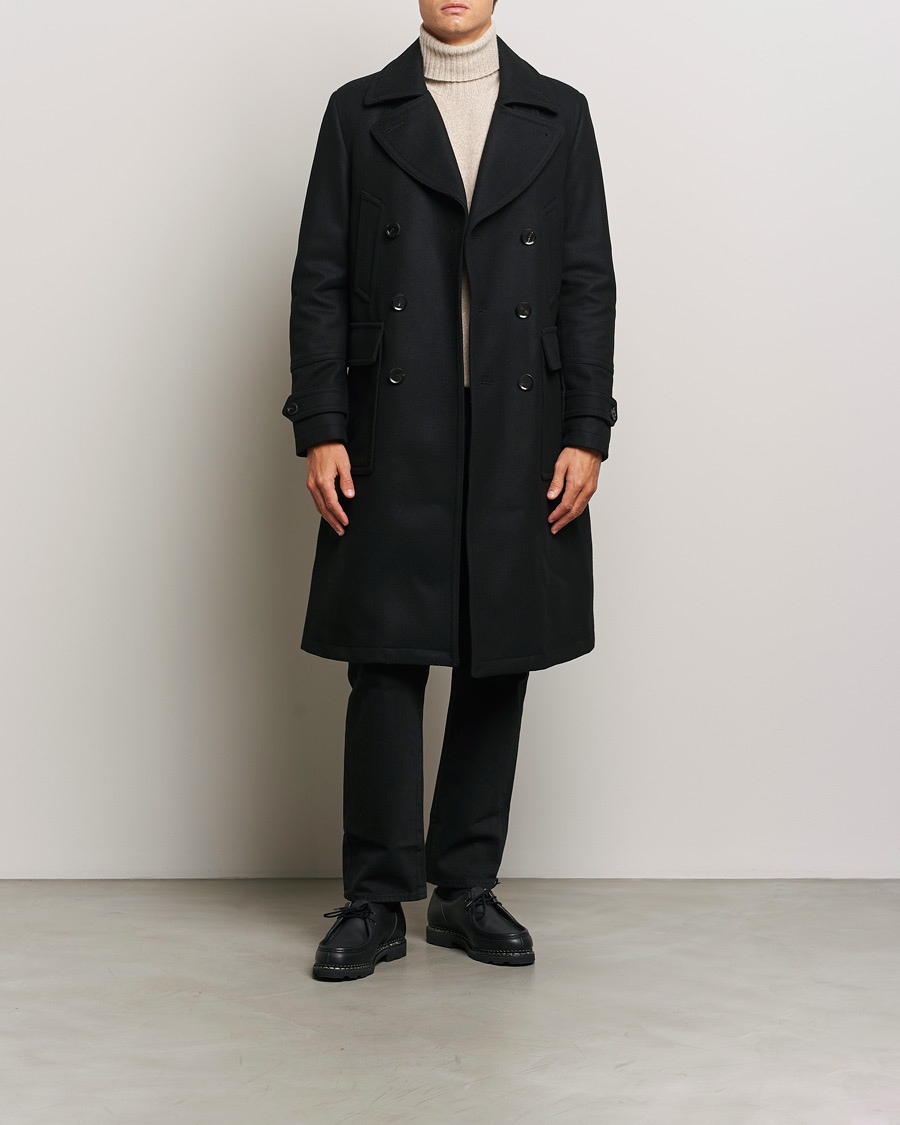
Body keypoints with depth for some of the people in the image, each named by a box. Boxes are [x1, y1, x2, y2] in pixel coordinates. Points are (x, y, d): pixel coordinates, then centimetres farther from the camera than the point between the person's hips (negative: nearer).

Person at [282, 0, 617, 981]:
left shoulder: (559, 115, 11)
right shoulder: (358, 115, 9)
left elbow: (588, 284, 6)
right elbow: (319, 283, 4)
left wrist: (586, 432, -2)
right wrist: (319, 431, -5)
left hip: (523, 444, 2)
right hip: (394, 444, -1)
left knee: (498, 669, 6)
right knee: (385, 666, -1)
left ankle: (466, 888, 19)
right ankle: (377, 901, 9)